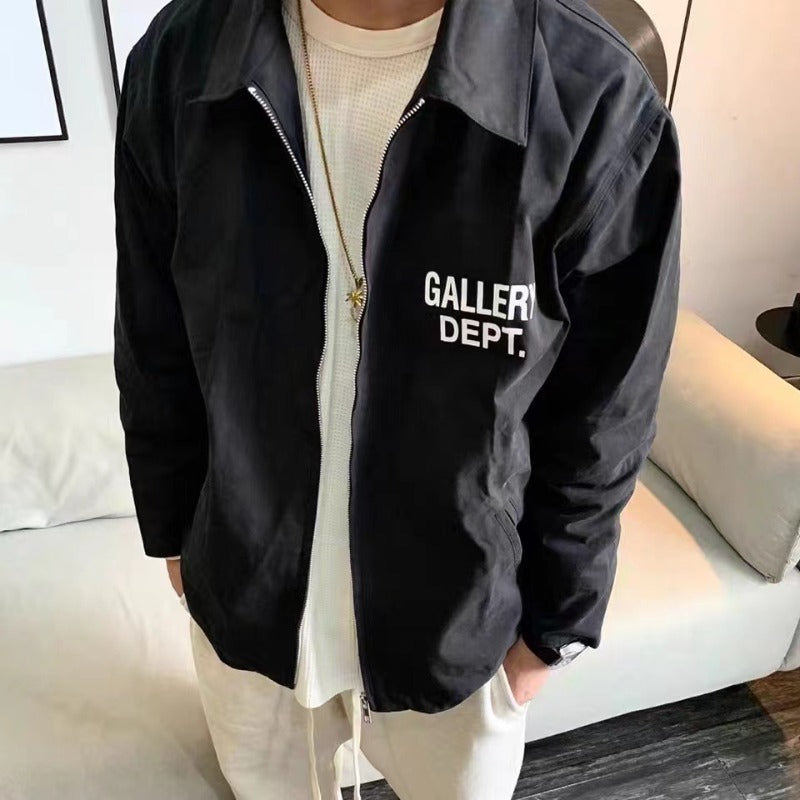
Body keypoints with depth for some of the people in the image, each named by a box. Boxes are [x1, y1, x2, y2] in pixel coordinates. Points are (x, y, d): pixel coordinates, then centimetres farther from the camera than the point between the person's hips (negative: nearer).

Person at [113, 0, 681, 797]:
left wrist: (552, 620, -1)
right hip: (243, 590, 3)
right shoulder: (175, 64, -15)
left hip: (459, 615, -1)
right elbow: (155, 350, -2)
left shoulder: (599, 104, -24)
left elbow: (599, 423, -12)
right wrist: (171, 526, 9)